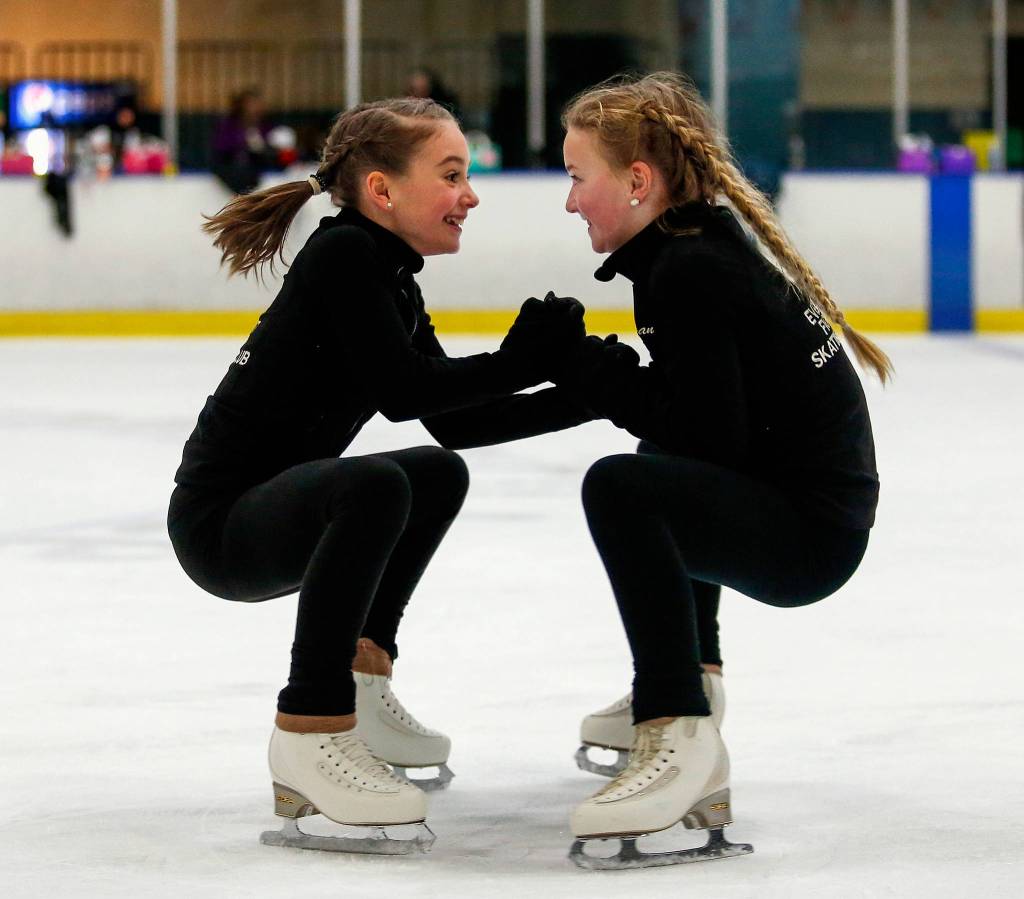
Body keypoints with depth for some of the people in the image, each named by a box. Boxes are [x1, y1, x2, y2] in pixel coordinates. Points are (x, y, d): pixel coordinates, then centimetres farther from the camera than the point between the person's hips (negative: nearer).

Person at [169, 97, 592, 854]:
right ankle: (309, 736, -30)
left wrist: (587, 397, 7)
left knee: (439, 474, 27)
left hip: (278, 513, 11)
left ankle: (357, 686, 25)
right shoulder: (343, 254, -17)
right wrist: (518, 363, -21)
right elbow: (402, 392, -25)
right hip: (218, 522, -11)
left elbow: (456, 423, 12)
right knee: (373, 484, -37)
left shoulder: (392, 280, 10)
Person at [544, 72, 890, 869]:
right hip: (802, 506, 11)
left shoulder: (686, 271, -19)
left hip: (808, 533, -11)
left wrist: (592, 368, -14)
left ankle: (681, 736, -29)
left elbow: (707, 433, -23)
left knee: (623, 487, -32)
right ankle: (689, 681, 48)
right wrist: (586, 370, 3)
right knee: (663, 469, 38)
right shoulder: (714, 238, 11)